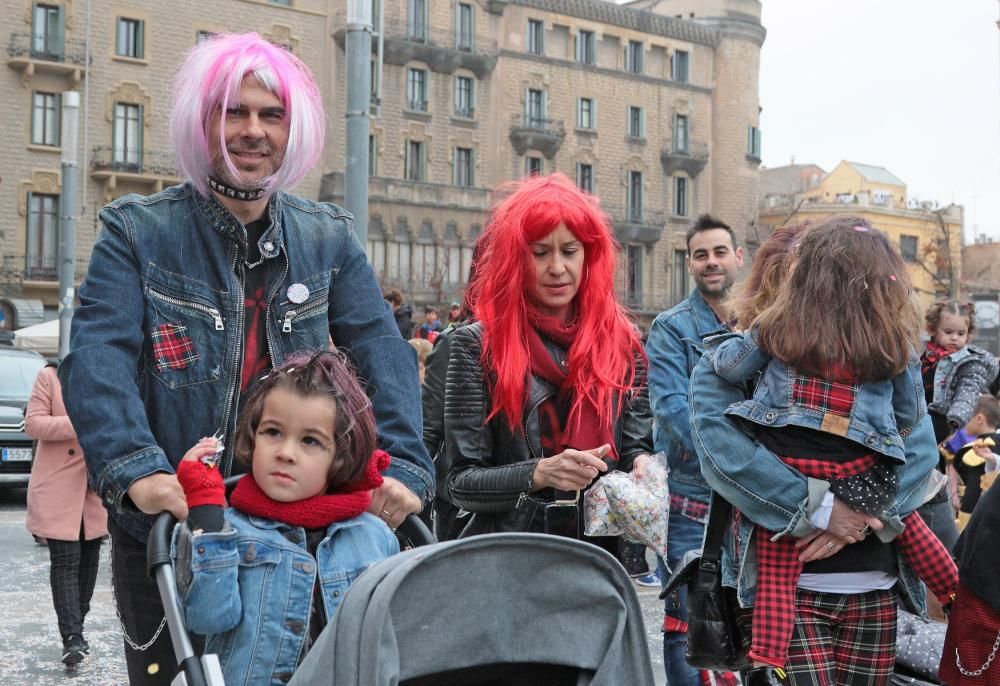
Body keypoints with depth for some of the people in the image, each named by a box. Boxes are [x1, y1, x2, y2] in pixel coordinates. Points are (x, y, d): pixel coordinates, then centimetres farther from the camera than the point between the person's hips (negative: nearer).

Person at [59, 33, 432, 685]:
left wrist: (403, 464, -21)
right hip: (166, 527, -2)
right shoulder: (137, 231, -4)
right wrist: (135, 465, -33)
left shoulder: (329, 237, 4)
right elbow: (98, 357, -16)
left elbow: (384, 353, -6)